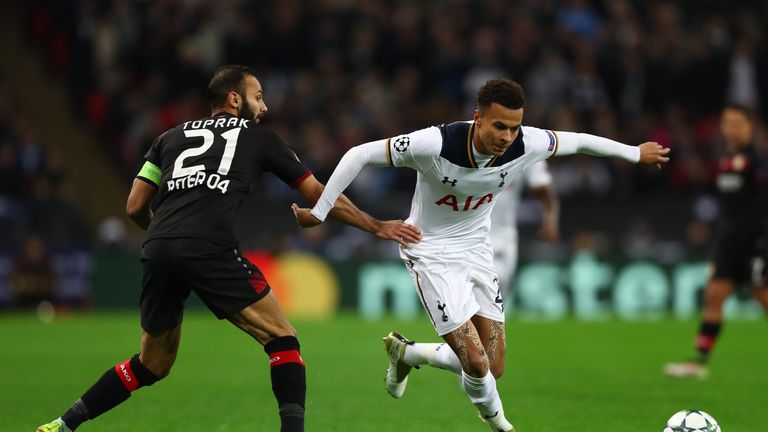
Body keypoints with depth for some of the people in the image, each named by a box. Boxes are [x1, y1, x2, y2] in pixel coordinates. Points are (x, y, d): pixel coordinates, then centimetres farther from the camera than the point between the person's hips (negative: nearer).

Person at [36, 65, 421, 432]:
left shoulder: (172, 137, 27)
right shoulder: (258, 138, 19)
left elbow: (135, 207, 23)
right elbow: (320, 196, 23)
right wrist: (376, 226, 33)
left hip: (157, 251, 5)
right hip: (209, 250, -5)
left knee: (152, 366, 21)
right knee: (283, 341, 6)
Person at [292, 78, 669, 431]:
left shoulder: (526, 145, -19)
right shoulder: (435, 144, -31)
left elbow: (577, 141, 1)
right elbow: (359, 155, -22)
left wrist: (636, 153, 13)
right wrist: (319, 212, -18)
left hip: (477, 251, 5)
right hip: (432, 253, -5)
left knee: (494, 368, 4)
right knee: (476, 363, -14)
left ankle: (406, 353, 29)